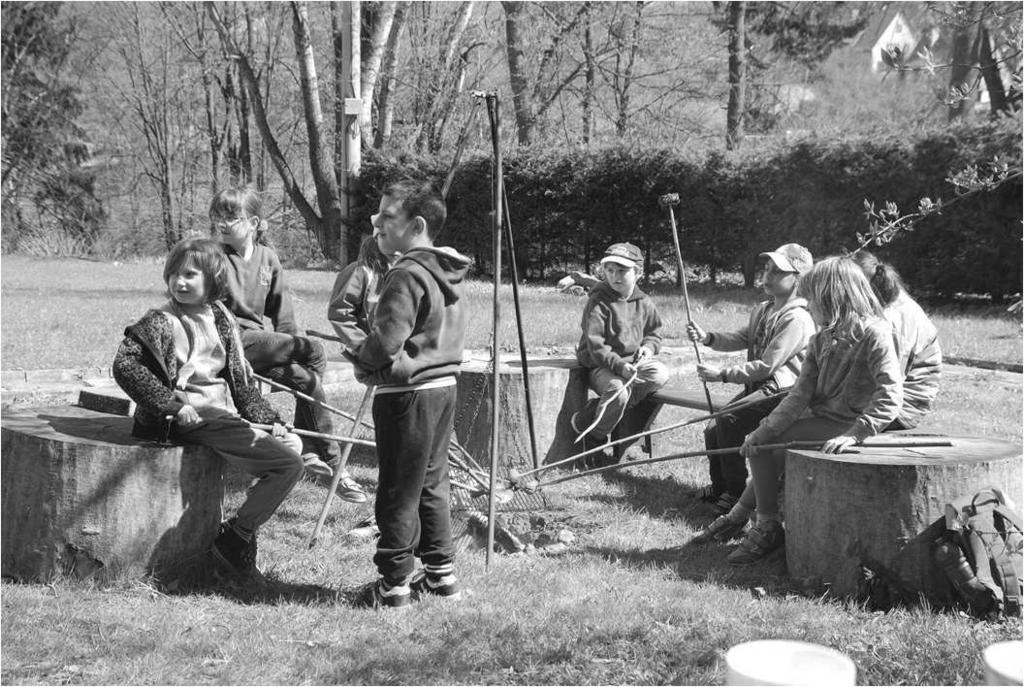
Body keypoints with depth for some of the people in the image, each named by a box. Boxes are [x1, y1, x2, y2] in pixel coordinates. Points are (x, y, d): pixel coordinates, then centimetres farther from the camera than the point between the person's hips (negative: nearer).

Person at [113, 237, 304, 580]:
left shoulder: (220, 318, 13)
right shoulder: (162, 321, -9)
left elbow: (240, 376, 19)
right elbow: (124, 364, -20)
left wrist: (268, 419, 12)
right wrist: (172, 404, -22)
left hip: (224, 413, 8)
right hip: (196, 418, -8)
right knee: (289, 464, -16)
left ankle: (240, 531, 13)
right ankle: (233, 539, -5)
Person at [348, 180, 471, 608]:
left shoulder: (407, 275, -20)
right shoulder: (447, 274, 10)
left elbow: (386, 341, -25)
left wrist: (362, 362, -3)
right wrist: (371, 361, 13)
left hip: (408, 393, -9)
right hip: (444, 384, 9)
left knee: (398, 493, 0)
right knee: (432, 483, 18)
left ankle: (394, 584, 8)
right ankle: (440, 573, 25)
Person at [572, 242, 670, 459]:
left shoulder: (644, 303, 7)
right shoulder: (598, 302, -11)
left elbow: (654, 333, 20)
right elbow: (595, 345, -17)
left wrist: (648, 348, -5)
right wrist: (619, 366, -30)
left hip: (633, 361, 6)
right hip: (600, 366, -6)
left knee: (660, 374, -22)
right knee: (618, 391, -35)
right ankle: (594, 437, -5)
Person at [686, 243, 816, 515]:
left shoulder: (797, 319, -19)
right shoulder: (762, 310, 13)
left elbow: (766, 366, -22)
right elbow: (741, 338, 13)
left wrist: (723, 374, -19)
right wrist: (708, 338, -6)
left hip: (781, 391, -9)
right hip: (756, 386, 9)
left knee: (729, 420, -25)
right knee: (713, 429, 1)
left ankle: (736, 493, -12)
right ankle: (719, 487, 22)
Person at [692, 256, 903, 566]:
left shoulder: (874, 334, -16)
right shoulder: (821, 339, 10)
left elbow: (890, 397, -26)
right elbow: (801, 393, 3)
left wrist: (854, 434, -35)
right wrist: (765, 430, -8)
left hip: (844, 424, -8)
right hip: (820, 419, 8)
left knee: (768, 447, -13)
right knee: (761, 443, -4)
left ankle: (768, 528, -1)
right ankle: (738, 517, 6)